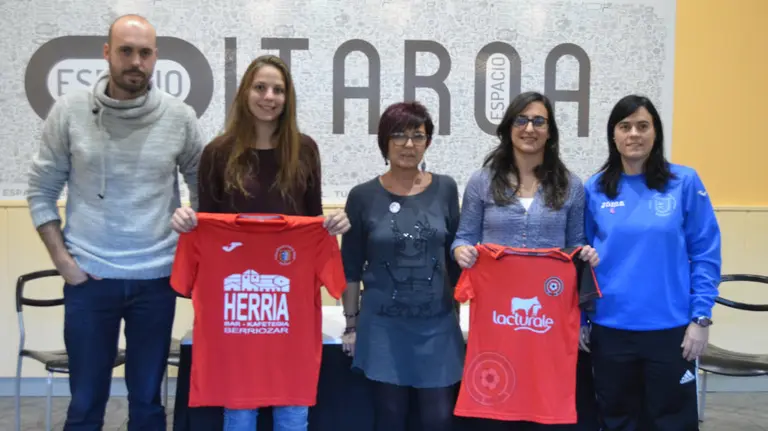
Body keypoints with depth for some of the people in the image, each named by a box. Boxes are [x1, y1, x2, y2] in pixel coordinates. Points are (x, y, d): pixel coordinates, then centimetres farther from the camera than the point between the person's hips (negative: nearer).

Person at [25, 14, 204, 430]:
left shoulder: (179, 117, -2)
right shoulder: (70, 110, -3)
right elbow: (41, 191, 3)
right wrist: (62, 259, -4)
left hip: (157, 279, 1)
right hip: (89, 278, 0)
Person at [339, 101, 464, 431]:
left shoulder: (445, 189, 2)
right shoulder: (363, 196, -3)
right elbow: (350, 268, 3)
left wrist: (458, 309, 9)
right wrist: (351, 323, 3)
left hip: (437, 323, 1)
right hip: (382, 324, -1)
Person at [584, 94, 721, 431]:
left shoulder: (684, 182, -3)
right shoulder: (595, 189, 2)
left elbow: (706, 254, -2)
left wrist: (701, 317, -8)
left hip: (670, 328, -2)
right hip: (610, 329, 2)